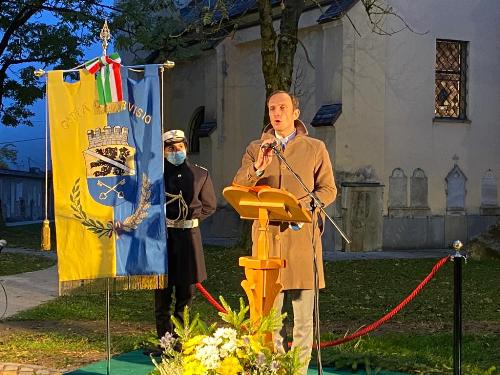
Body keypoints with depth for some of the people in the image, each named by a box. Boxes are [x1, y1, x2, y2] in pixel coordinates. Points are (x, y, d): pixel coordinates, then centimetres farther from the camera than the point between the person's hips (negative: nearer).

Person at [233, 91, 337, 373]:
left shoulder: (315, 148, 9)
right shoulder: (256, 149, 14)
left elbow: (328, 189, 7)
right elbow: (238, 189, 4)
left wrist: (301, 206, -11)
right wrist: (258, 167, -15)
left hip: (302, 234, -1)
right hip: (266, 233, 1)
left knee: (303, 309, -1)